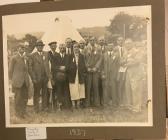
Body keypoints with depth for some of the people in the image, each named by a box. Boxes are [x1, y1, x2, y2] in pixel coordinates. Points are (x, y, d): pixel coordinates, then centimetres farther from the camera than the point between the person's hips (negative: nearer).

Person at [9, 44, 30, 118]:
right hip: (17, 81, -5)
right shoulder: (14, 58, -3)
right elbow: (10, 70, -1)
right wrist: (12, 80, -3)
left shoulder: (25, 59, 14)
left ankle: (23, 112, 23)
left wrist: (27, 79, 12)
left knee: (25, 97, 8)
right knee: (18, 97, 1)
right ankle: (18, 113, 12)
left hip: (25, 81, 6)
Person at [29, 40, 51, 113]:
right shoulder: (33, 55, -1)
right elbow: (30, 67, -3)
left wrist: (49, 75, -3)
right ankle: (36, 108, 14)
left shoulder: (46, 54, 9)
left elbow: (48, 65, 7)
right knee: (36, 94, 4)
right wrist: (33, 78, -9)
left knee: (45, 93, 9)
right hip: (37, 78, -3)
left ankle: (44, 107, 20)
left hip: (45, 77, 3)